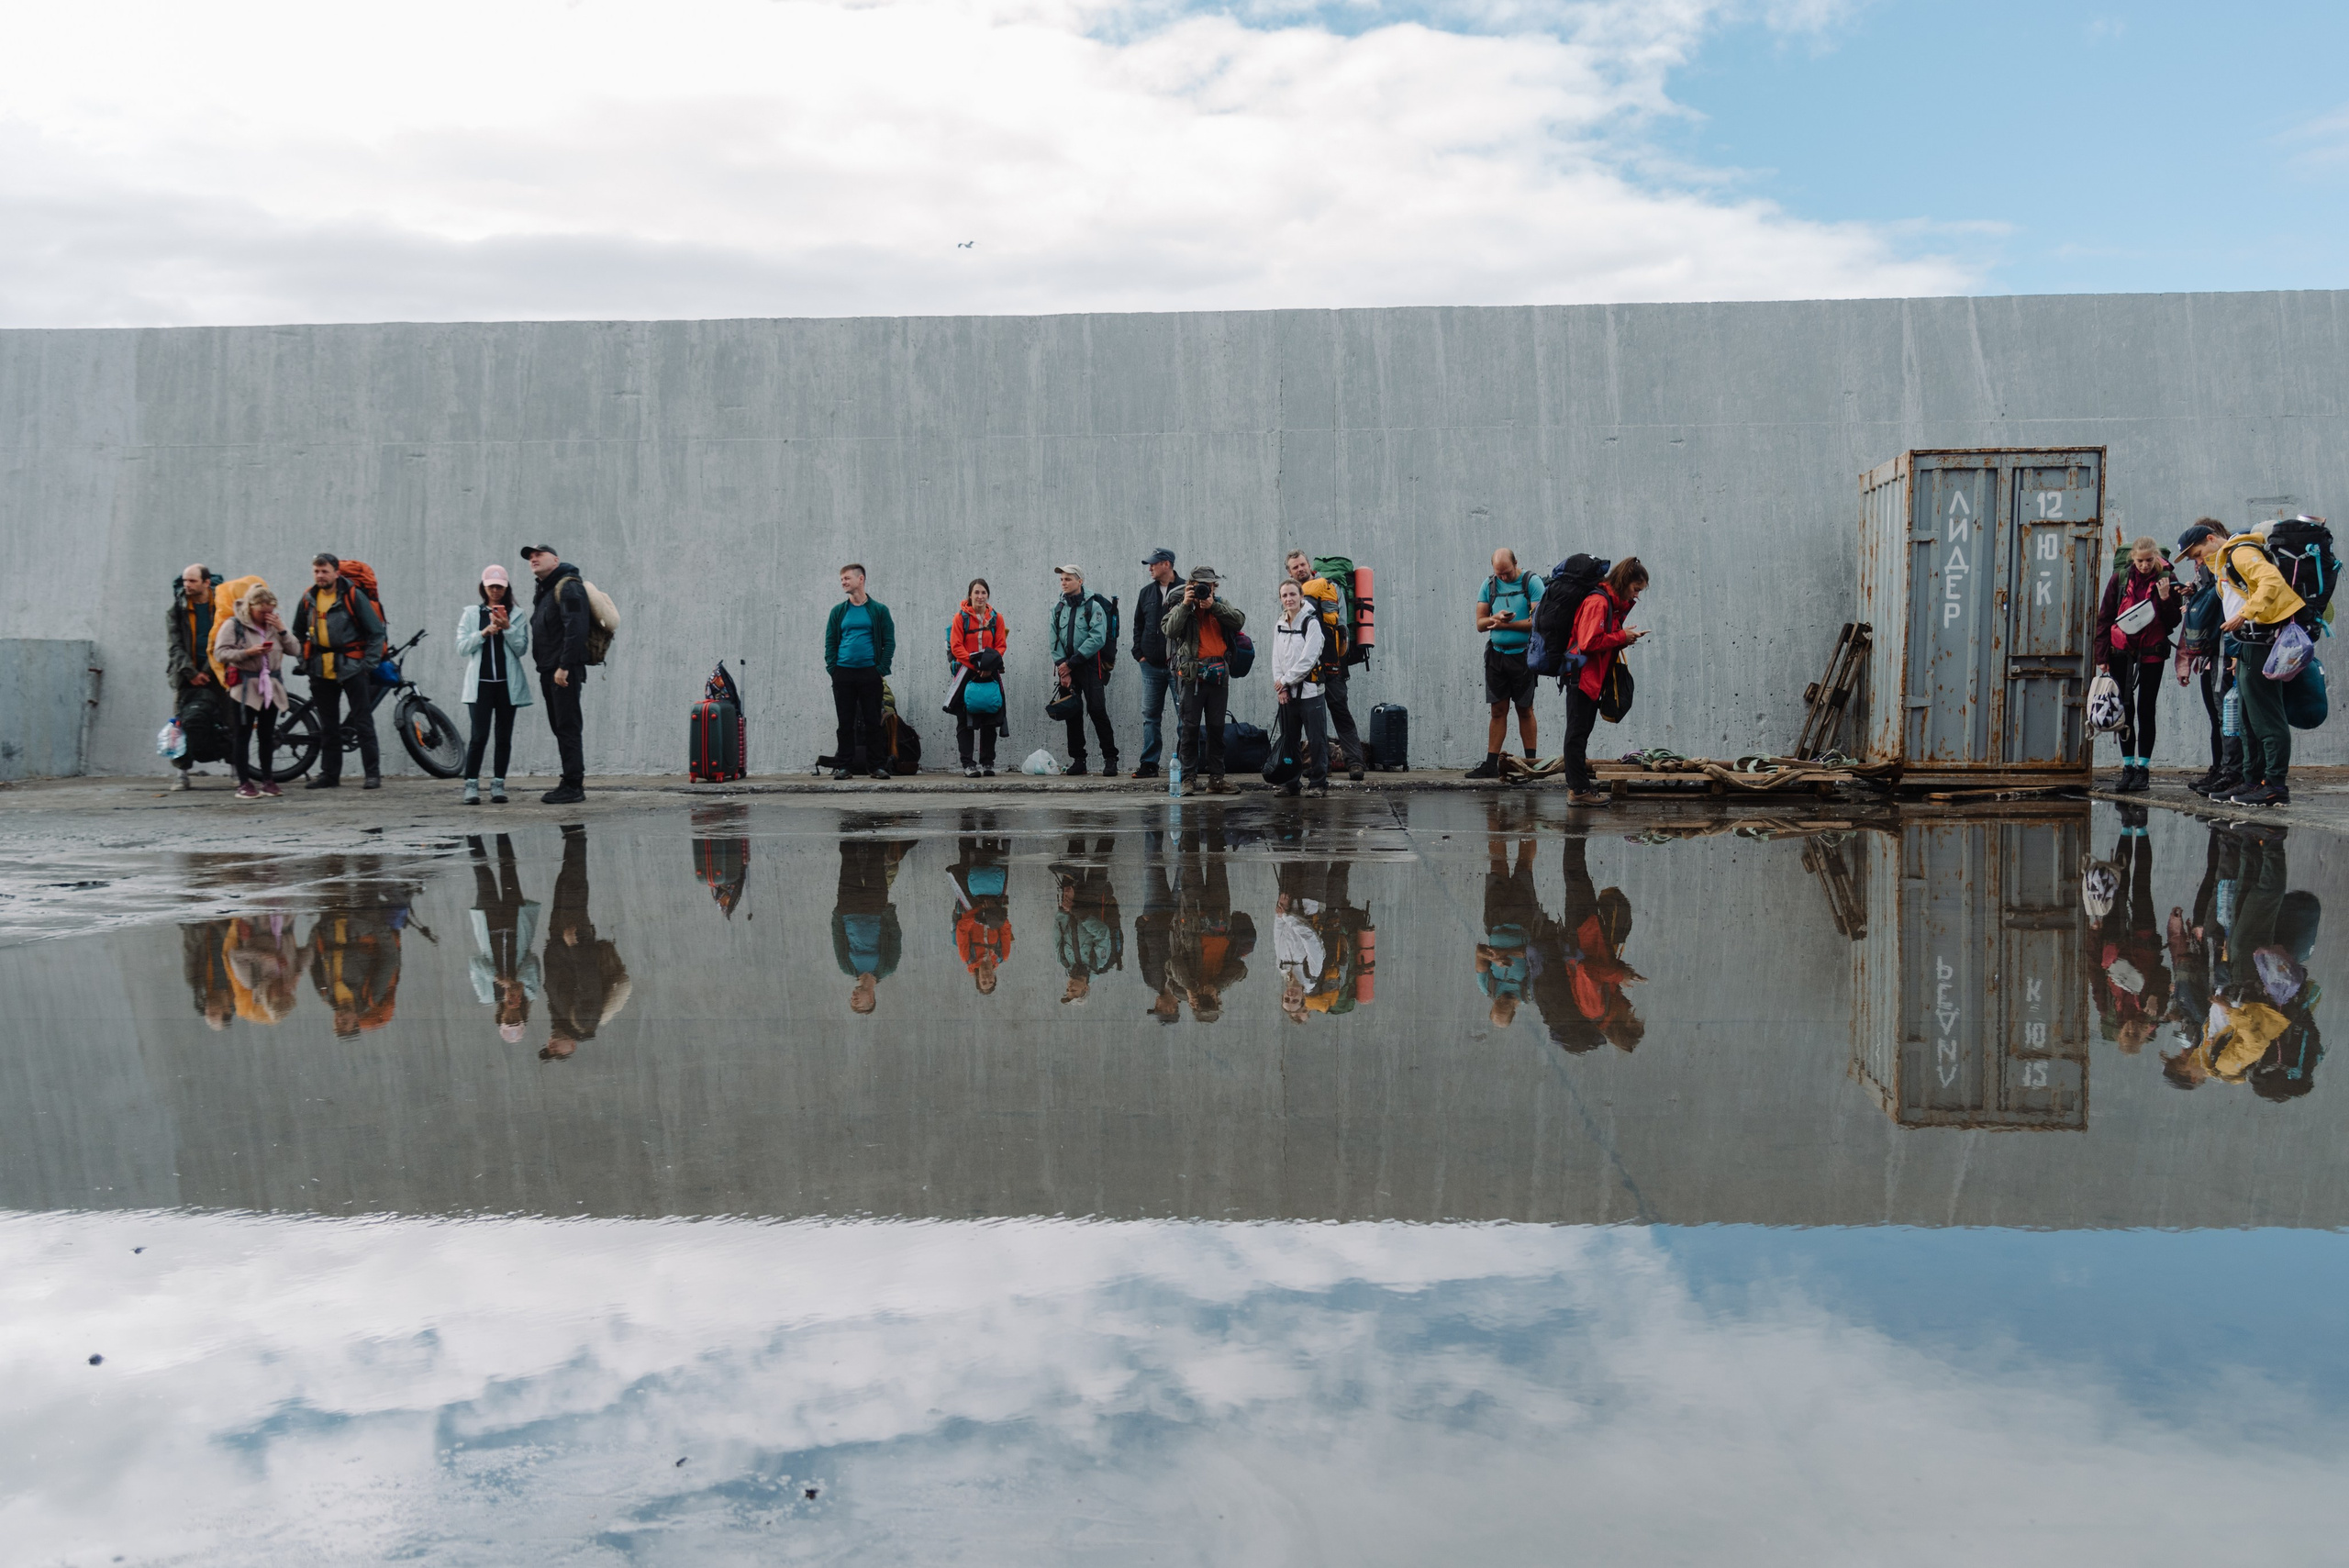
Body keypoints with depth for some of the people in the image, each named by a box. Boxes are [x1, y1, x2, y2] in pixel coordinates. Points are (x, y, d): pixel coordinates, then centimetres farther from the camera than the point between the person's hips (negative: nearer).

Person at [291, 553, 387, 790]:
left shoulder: (353, 595, -7)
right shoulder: (308, 599, 8)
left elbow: (376, 631, -4)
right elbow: (298, 633, 23)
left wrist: (369, 663, -9)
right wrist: (303, 662, 13)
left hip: (351, 668, -5)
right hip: (321, 671, 5)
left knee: (363, 722, -4)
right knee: (328, 726, 10)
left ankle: (373, 773, -2)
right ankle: (329, 773, 17)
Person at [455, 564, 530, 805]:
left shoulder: (517, 616, 9)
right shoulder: (471, 614, 9)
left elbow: (522, 649, 1)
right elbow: (461, 646, 2)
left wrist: (508, 628, -12)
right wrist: (484, 632, -11)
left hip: (507, 684, 1)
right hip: (480, 683, -1)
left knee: (504, 737, 3)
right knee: (480, 736, -9)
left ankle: (498, 785, 9)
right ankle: (471, 785, -2)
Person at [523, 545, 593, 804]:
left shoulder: (568, 587, -10)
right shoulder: (543, 592, 22)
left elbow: (575, 628, -20)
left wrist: (565, 666, -25)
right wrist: (545, 666, 14)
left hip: (565, 670, -10)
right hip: (548, 671, 10)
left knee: (568, 726, -10)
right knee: (560, 727, 11)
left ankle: (573, 786, -10)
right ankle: (572, 782, 16)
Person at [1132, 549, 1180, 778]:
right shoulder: (1147, 592, 12)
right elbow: (1138, 625, 17)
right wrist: (1139, 653, 6)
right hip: (1151, 665, 5)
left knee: (1184, 715, -1)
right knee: (1150, 715, 5)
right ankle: (1149, 764, 9)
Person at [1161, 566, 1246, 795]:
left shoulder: (1222, 606, 14)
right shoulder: (1181, 607, 6)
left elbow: (1239, 620, -4)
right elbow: (1170, 630, -11)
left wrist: (1213, 606, -10)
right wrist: (1185, 604, -12)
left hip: (1219, 675, 3)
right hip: (1192, 674, -3)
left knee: (1216, 728, 7)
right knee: (1190, 727, -3)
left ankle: (1216, 778, 11)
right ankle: (1188, 778, 0)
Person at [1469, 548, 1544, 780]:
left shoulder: (1531, 582, -5)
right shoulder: (1489, 585, 8)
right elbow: (1480, 623, 7)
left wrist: (1505, 624, -12)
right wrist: (1497, 617, -14)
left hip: (1523, 654, -3)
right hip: (1496, 654, 3)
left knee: (1525, 709, 4)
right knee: (1498, 710, 4)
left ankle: (1531, 761, 11)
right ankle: (1491, 764, 4)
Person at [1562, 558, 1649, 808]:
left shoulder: (1615, 603, 14)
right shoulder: (1598, 602, -19)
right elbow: (1589, 642, -26)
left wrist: (1624, 638, -1)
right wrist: (1622, 637, -17)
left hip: (1594, 678, 10)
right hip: (1583, 676, -10)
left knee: (1581, 731, 20)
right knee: (1578, 732, -5)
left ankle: (1578, 777, 31)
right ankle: (1578, 790, -2)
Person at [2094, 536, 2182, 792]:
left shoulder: (2167, 579, -2)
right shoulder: (2120, 579, 1)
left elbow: (2173, 621, -2)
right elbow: (2104, 618, 4)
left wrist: (2165, 598, -19)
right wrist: (2102, 656, -1)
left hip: (2152, 653, -1)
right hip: (2121, 653, 2)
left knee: (2146, 711, 1)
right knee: (2125, 710, 3)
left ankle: (2143, 769, 7)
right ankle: (2128, 768, 9)